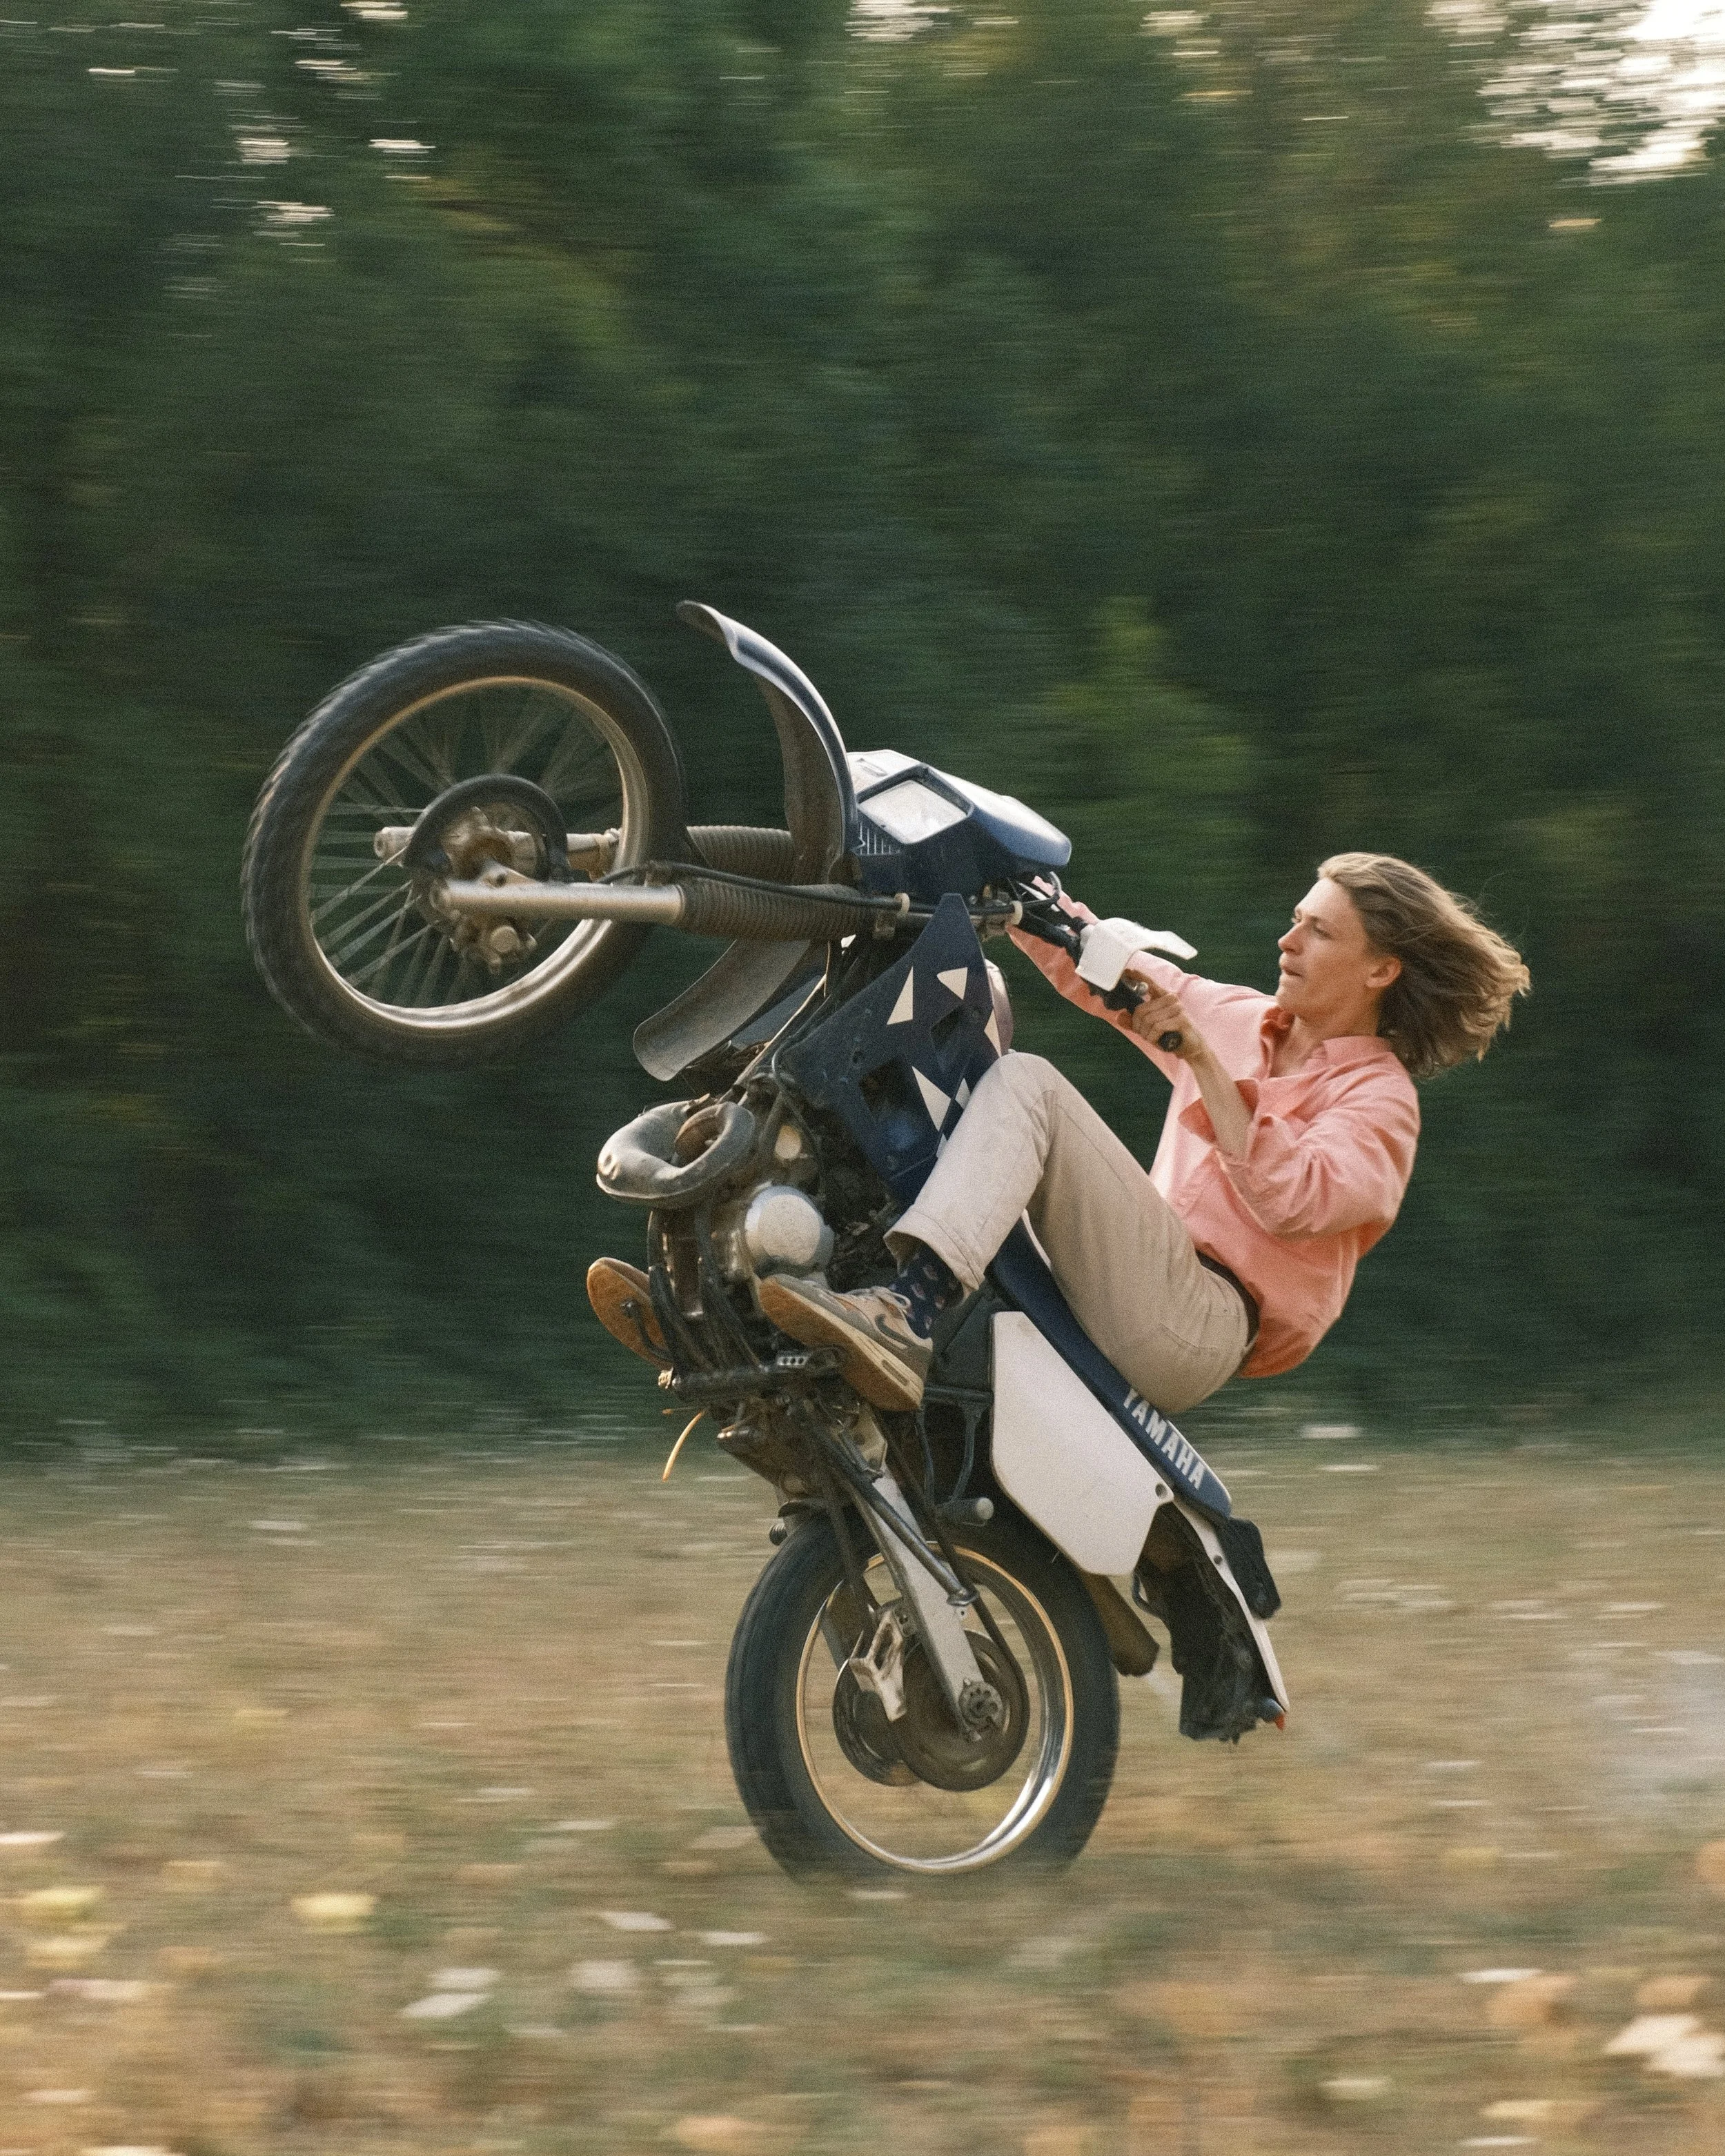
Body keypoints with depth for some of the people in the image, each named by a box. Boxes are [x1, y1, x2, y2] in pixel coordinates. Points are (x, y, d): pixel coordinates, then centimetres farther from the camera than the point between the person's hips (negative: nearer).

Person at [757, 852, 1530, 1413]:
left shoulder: (1379, 1098, 2)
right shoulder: (1238, 1017, 23)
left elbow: (1290, 1199, -17)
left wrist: (1201, 1059, -18)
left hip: (1204, 1325, -8)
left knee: (1026, 1085, -24)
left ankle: (912, 1315, -41)